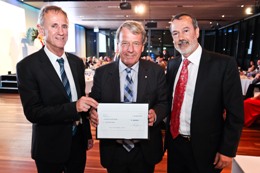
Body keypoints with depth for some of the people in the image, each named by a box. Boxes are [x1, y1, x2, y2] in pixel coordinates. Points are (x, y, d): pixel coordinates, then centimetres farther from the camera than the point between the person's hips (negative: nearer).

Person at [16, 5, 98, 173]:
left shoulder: (77, 62, 1)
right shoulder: (27, 66, -14)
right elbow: (32, 112, -18)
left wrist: (88, 134, 11)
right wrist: (74, 107, -31)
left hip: (78, 142, 5)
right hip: (50, 147, -4)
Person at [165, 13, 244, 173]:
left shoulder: (224, 64, -14)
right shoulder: (172, 64, 1)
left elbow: (235, 112, -10)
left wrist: (227, 150, -9)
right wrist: (168, 132, 5)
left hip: (204, 148, -4)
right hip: (174, 142, 5)